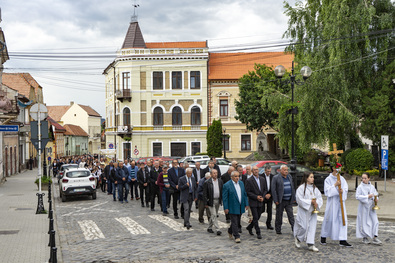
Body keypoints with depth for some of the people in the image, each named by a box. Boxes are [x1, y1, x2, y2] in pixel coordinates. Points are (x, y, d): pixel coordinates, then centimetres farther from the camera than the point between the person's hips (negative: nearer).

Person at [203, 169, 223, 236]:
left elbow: (222, 191, 11)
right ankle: (217, 230, -9)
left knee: (213, 215, 14)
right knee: (214, 215, -8)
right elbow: (204, 193, -7)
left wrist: (223, 200, 5)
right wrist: (205, 203, -10)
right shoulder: (207, 182, -8)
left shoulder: (220, 181, 6)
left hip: (218, 201, 5)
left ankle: (209, 228, 28)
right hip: (211, 201, -5)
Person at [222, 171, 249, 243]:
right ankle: (237, 237, 2)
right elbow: (224, 197, -11)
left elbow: (245, 194, 14)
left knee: (237, 222, 15)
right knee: (234, 222, -5)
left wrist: (246, 204, 9)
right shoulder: (227, 185, -11)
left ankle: (230, 231, 37)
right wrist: (226, 208, -14)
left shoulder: (241, 183, 8)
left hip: (240, 207, 6)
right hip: (232, 207, -6)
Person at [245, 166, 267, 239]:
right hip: (253, 202, -5)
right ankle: (258, 233, 1)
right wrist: (256, 197, -16)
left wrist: (262, 197, -4)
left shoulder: (262, 179, 8)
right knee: (255, 217, -6)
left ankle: (249, 227, 34)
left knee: (258, 217, 12)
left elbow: (265, 190, 13)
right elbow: (247, 192, -10)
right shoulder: (249, 181, -9)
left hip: (260, 202, 5)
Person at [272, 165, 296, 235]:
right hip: (280, 201, -4)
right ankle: (278, 230, 16)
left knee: (291, 215, 0)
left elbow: (292, 188, 15)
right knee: (279, 216, 5)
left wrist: (294, 198, 10)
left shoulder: (289, 176, 10)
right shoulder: (276, 178, -7)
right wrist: (276, 200, -15)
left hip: (289, 200, 4)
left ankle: (294, 229, -1)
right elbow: (273, 189, -10)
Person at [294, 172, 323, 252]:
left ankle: (310, 244, 5)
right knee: (304, 227, -3)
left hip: (312, 211, 5)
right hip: (303, 211, -5)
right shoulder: (301, 188, -9)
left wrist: (316, 203, -14)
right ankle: (298, 238, 26)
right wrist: (310, 201, -18)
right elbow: (299, 199, -15)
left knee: (312, 227, 1)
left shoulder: (315, 188, 9)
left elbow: (320, 198, 7)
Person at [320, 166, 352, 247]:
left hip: (341, 201, 4)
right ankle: (323, 237, 24)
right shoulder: (328, 179, -4)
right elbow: (327, 191, -12)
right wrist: (335, 185, -18)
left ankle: (342, 240, 0)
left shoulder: (342, 178, 9)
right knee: (329, 219, 4)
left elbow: (346, 188, 4)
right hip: (332, 202, -4)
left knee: (343, 219, -2)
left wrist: (342, 190, -17)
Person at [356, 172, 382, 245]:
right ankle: (364, 238, 16)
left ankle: (374, 238, 0)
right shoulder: (360, 187, -6)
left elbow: (376, 194, 15)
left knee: (375, 221, -4)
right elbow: (357, 196, -13)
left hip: (371, 207, 4)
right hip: (363, 206, -4)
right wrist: (367, 197, -21)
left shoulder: (372, 187, 7)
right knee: (364, 222, 2)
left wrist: (376, 199, -7)